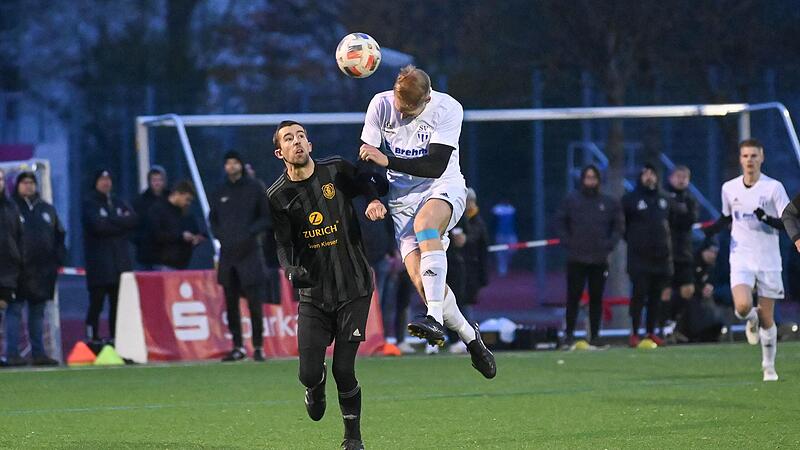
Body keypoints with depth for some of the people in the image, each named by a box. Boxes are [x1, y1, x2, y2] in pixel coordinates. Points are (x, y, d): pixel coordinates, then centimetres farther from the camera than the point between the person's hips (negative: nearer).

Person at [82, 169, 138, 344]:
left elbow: (133, 220, 1)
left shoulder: (119, 203, 17)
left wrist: (111, 221, -9)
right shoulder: (90, 203, 0)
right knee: (97, 302, -6)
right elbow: (97, 225, -16)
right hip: (98, 262, -5)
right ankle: (92, 337, -4)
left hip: (120, 261, 5)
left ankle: (117, 336, 9)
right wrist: (120, 223, -7)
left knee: (118, 303, 5)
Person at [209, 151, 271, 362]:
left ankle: (258, 347, -2)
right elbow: (213, 219, 21)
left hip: (250, 252, -4)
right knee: (231, 303, 4)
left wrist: (250, 232, -13)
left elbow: (267, 217, 1)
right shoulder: (220, 192, 13)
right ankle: (238, 347, 10)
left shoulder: (255, 188, 2)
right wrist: (220, 235, 2)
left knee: (255, 303, -8)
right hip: (227, 253, 4)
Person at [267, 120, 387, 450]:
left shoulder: (337, 170, -1)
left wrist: (375, 202, -5)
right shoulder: (277, 196, -1)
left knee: (343, 370, -7)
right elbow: (283, 244, -5)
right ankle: (316, 388, 34)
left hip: (353, 287, -1)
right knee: (309, 372, -6)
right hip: (313, 294, 1)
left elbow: (367, 186, 18)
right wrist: (291, 270, -26)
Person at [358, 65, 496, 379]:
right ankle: (470, 338, 9)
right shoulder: (381, 105, -4)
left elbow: (436, 165, -21)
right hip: (402, 197, 4)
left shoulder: (448, 109, -14)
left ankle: (436, 319, -47)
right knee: (420, 279, -13)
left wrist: (387, 161, -29)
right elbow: (366, 157, 4)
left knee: (425, 221, -39)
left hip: (443, 188, -4)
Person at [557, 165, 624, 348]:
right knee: (573, 297, -3)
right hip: (576, 259, -1)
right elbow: (560, 223, 6)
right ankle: (569, 334, 2)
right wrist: (567, 242, -4)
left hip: (600, 260, 2)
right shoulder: (571, 200, 0)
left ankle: (594, 335, 11)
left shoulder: (610, 203, 4)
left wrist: (609, 245, -2)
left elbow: (619, 226, 10)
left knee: (596, 298, 5)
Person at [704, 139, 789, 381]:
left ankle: (769, 367, 19)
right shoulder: (729, 188, 5)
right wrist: (712, 229, 2)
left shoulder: (774, 187, -5)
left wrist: (768, 219, -27)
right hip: (741, 259, 1)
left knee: (767, 319, 2)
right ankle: (751, 320, 15)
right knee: (743, 306, -23)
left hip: (769, 261, -1)